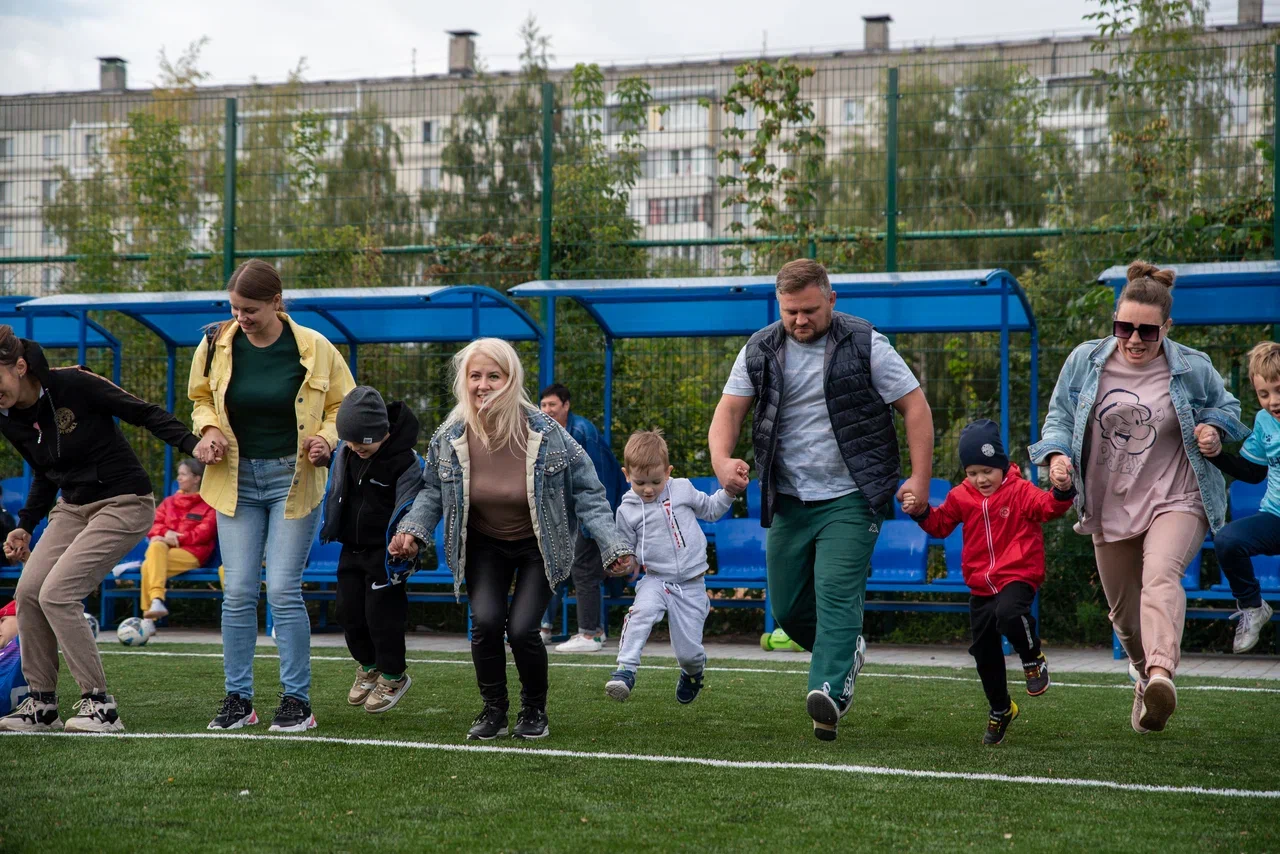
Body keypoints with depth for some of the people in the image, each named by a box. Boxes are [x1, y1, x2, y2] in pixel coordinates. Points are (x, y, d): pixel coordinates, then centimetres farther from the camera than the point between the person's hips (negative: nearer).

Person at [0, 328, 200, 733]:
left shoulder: (72, 384, -19)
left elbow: (145, 414, -14)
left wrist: (192, 444, -26)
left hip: (124, 504, -7)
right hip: (73, 507, 7)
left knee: (56, 594, -18)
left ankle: (100, 706, -9)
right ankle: (41, 705, 7)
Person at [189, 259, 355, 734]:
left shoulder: (314, 349, -8)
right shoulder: (216, 346, -1)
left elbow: (342, 406, 6)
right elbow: (201, 399, 17)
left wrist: (327, 437, -14)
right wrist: (209, 429, -4)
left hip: (292, 477, -3)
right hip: (236, 477, 3)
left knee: (283, 589, -8)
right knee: (237, 591, 0)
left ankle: (297, 699, 4)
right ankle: (238, 699, 11)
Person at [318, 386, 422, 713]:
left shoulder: (406, 462, -20)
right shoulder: (344, 452, -1)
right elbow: (335, 490, 16)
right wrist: (328, 527, 19)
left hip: (384, 551, -6)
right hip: (351, 548, 6)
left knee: (382, 612, -4)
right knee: (349, 610, 10)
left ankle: (393, 675, 15)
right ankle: (367, 666, 32)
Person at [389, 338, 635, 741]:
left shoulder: (545, 433, -21)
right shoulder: (450, 437, -13)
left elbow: (586, 489, -12)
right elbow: (432, 491, 3)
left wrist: (612, 546, -17)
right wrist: (413, 529, -15)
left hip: (539, 546, -2)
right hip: (484, 545, 2)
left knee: (522, 628, -16)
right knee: (486, 621, -18)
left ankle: (534, 711, 13)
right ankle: (493, 710, 6)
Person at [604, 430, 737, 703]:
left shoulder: (683, 489, 3)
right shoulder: (628, 510, 1)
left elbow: (710, 510, 17)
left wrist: (729, 491, 2)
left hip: (691, 584, 0)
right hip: (656, 579, 0)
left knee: (688, 652, -1)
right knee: (642, 611, -35)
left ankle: (693, 673, 36)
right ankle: (625, 671, -32)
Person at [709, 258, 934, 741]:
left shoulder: (864, 344, -5)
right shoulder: (761, 351, 4)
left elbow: (914, 406, -3)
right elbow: (730, 410, 4)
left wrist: (919, 478, -12)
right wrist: (722, 459, -18)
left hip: (850, 498, -4)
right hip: (788, 499, 4)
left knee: (837, 593, -18)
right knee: (786, 607, 9)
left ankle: (829, 692, -23)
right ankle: (847, 651, 35)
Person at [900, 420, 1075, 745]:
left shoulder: (1020, 491, -6)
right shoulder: (961, 497, 6)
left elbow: (1047, 507, -18)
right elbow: (940, 524, 15)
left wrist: (1061, 492, -38)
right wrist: (922, 511, -3)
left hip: (1017, 576, -5)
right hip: (980, 584, 5)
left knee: (1008, 614, -37)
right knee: (985, 653, 9)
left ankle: (1033, 659, -6)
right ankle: (1000, 710, 29)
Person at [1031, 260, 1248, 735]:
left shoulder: (1193, 369, -3)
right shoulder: (1085, 362, 0)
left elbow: (1227, 407, 14)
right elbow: (1059, 416, 9)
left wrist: (1214, 429, -9)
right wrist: (1057, 455, -11)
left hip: (1177, 500, -3)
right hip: (1109, 508, 3)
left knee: (1161, 576, -32)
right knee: (1124, 611, 12)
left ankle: (1161, 673, -50)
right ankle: (1145, 677, 39)